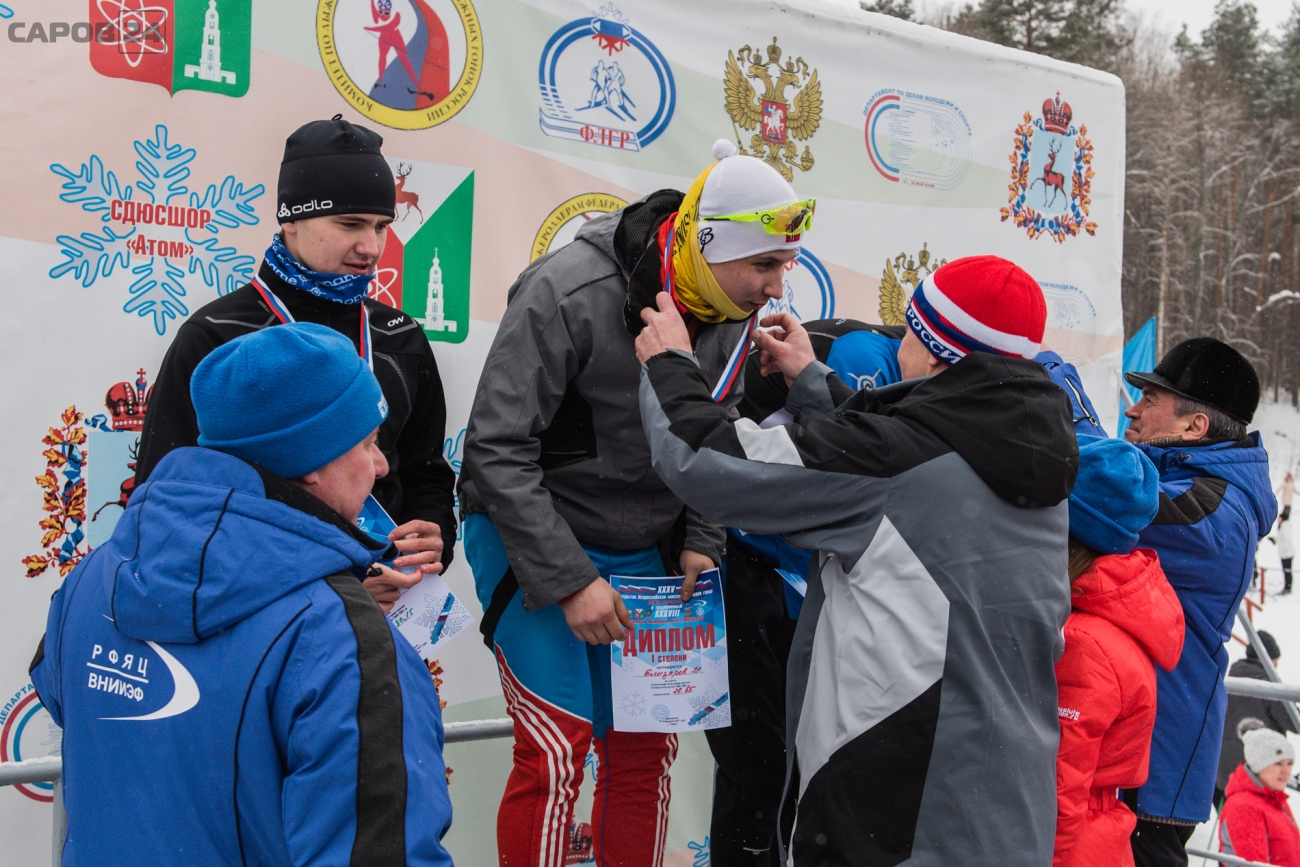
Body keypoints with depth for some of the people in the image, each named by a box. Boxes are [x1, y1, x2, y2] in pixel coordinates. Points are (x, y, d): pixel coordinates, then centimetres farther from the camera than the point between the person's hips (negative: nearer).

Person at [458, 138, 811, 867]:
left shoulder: (732, 312, -4)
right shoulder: (569, 294, -23)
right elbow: (497, 451, -22)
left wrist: (701, 544, -5)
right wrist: (569, 582, -22)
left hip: (643, 554, 6)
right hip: (533, 539, -6)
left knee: (647, 747, 10)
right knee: (557, 753, -9)